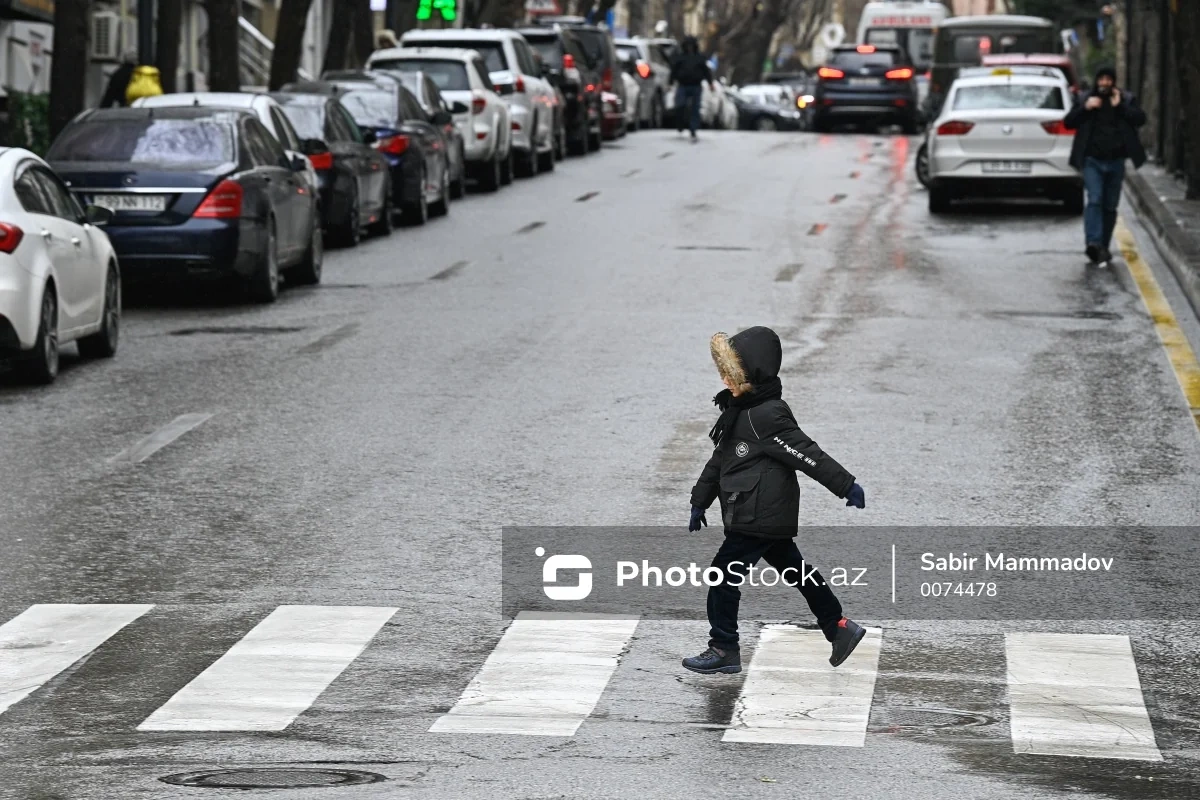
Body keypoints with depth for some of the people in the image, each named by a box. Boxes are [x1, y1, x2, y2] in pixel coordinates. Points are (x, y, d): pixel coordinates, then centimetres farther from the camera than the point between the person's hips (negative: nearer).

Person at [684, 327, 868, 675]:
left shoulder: (767, 417, -20)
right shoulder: (739, 410, 11)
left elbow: (808, 455, -21)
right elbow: (720, 459, 20)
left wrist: (847, 487, -20)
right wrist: (699, 501, 22)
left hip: (758, 518, -10)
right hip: (772, 516, 10)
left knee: (724, 575, -4)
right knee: (795, 570, 17)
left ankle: (724, 649, 4)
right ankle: (839, 628, 25)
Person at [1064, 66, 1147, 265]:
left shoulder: (1127, 100, 6)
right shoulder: (1084, 100, 6)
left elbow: (1140, 119, -7)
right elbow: (1068, 122, 2)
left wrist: (1120, 106, -14)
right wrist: (1086, 109, -11)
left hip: (1116, 161, 2)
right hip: (1092, 161, -2)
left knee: (1110, 206, 7)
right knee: (1094, 200, -18)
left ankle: (1103, 247, 15)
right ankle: (1093, 243, -28)